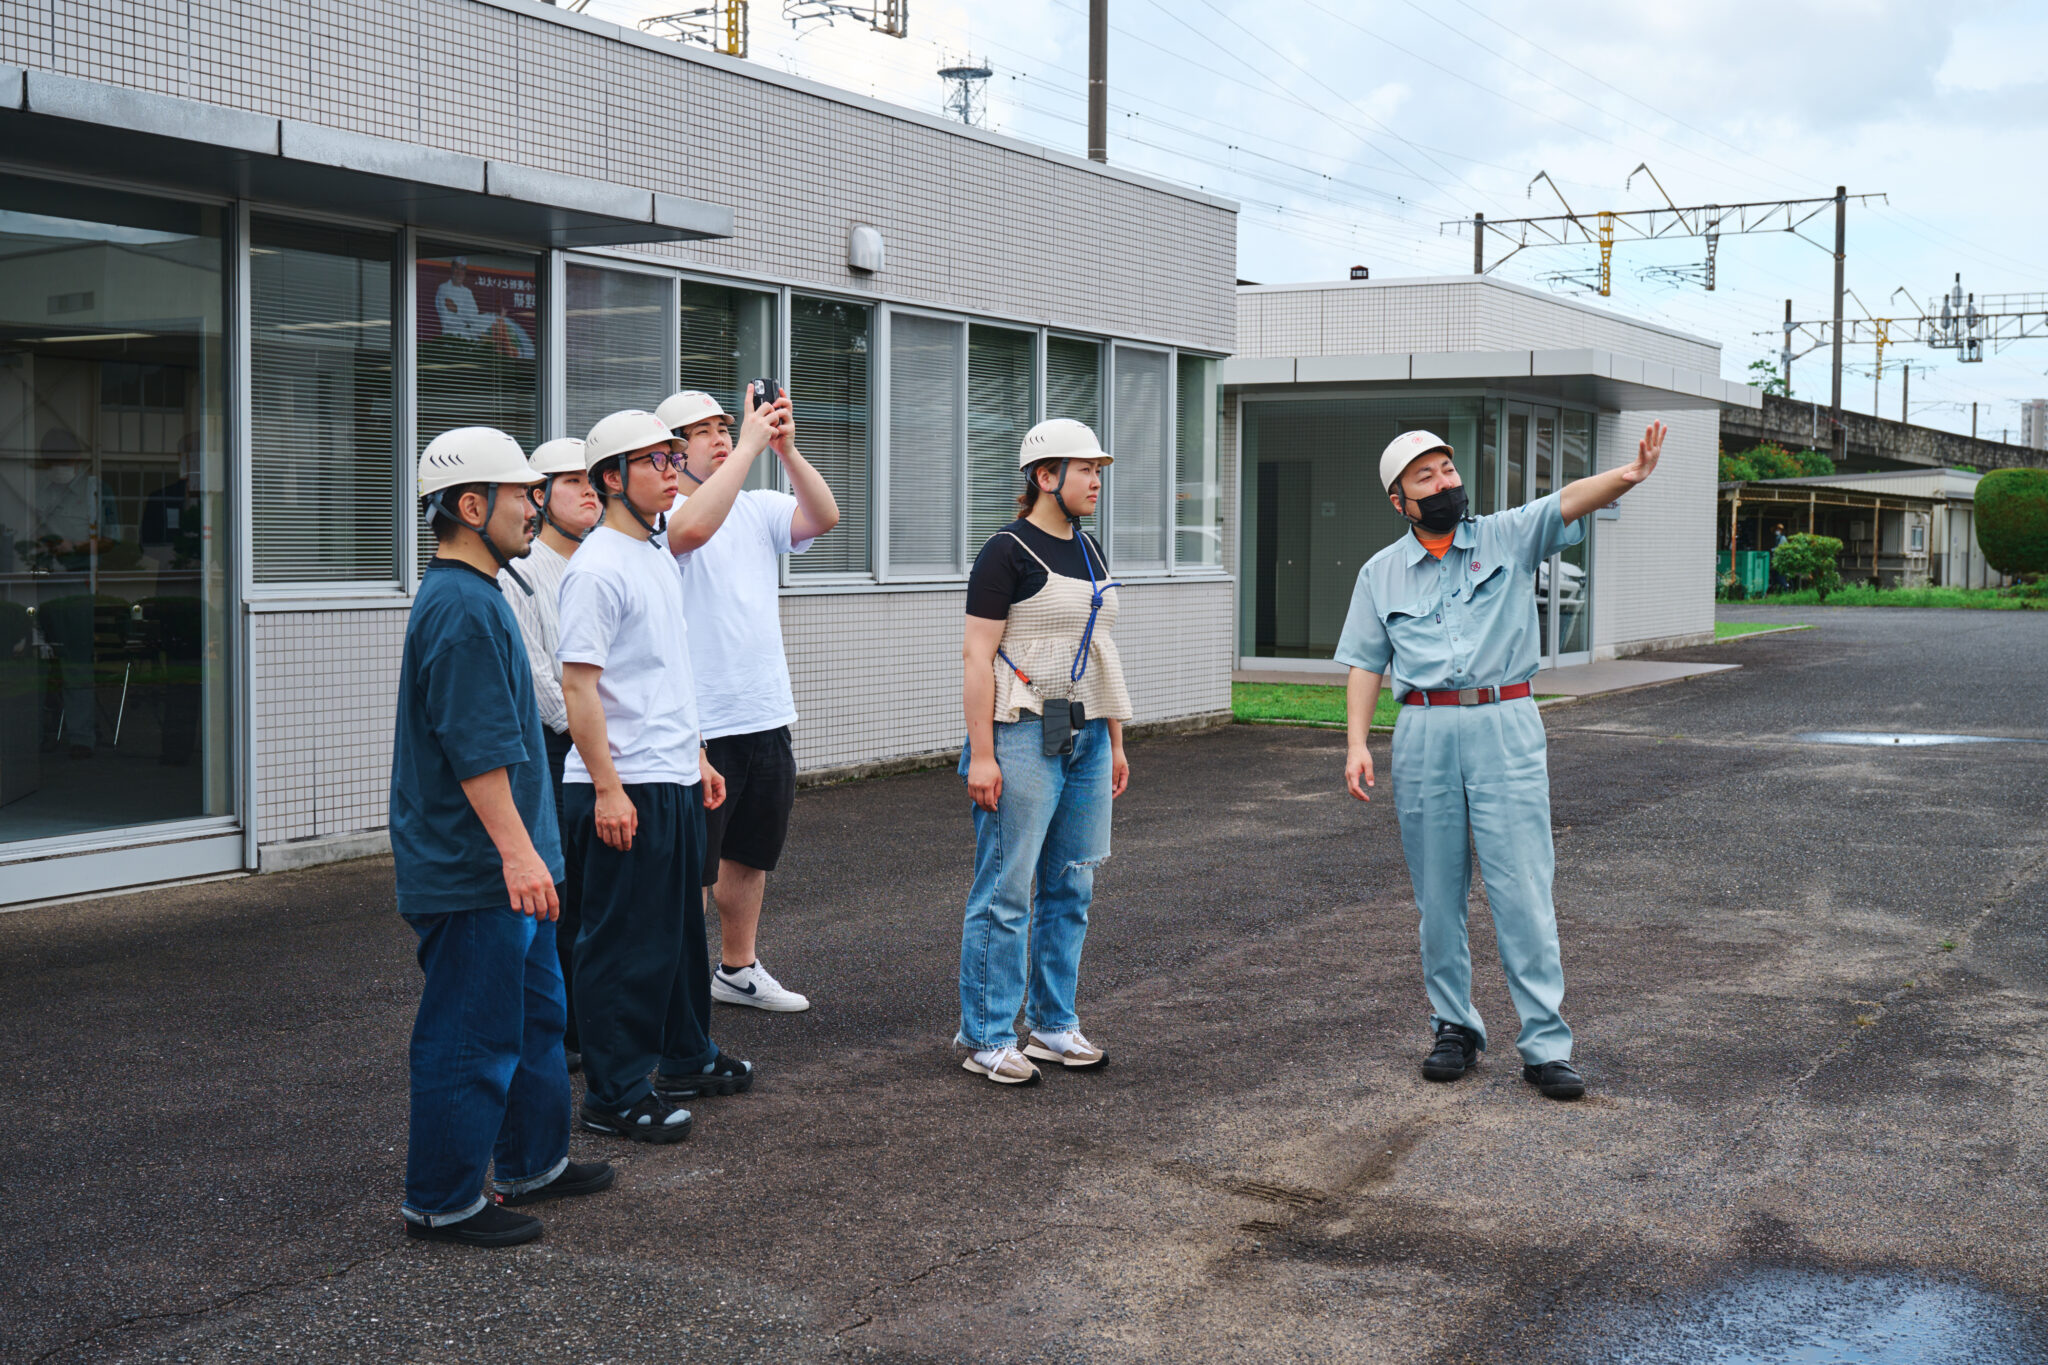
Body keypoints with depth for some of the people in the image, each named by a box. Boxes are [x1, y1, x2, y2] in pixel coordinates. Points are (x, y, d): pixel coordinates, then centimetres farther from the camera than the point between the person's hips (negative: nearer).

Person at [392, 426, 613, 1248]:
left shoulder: (473, 596, 15)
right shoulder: (462, 608, -20)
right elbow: (477, 748, -25)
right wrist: (517, 851, -27)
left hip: (501, 870, 11)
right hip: (471, 871, -11)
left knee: (535, 1014, 20)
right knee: (471, 1037, -2)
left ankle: (533, 1164, 32)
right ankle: (442, 1202, 8)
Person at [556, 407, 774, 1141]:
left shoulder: (659, 557, 15)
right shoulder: (597, 568, -15)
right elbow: (578, 682, -19)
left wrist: (695, 757, 23)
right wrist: (608, 787, -21)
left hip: (675, 783, 9)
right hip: (623, 791, -9)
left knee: (681, 929, 19)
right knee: (625, 944, -3)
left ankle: (686, 1060, 33)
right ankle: (613, 1094, 6)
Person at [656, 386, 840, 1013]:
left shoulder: (758, 508, 10)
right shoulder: (663, 514, -9)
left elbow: (824, 517, -7)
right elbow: (694, 527, -32)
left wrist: (787, 448, -20)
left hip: (768, 716, 7)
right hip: (702, 725, -7)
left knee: (751, 854, 19)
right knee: (693, 866, -2)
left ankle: (738, 970, 34)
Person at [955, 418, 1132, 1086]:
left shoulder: (1089, 551, 15)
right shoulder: (1008, 552, -9)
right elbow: (976, 655, -13)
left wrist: (1115, 742, 18)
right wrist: (981, 753, -18)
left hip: (1085, 736, 8)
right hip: (1024, 735, -8)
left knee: (1070, 887, 11)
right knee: (1005, 891, -4)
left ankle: (1054, 1025, 22)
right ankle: (988, 1038, 4)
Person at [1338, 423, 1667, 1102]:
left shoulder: (1509, 537, 7)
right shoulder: (1380, 572, 12)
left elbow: (1568, 503, -11)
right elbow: (1366, 662, 12)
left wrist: (1628, 476, -31)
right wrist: (1357, 742, 0)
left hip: (1506, 727, -2)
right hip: (1424, 734, 2)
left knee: (1523, 889, -6)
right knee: (1439, 894, 7)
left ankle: (1546, 1044, -3)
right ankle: (1454, 1027, 21)